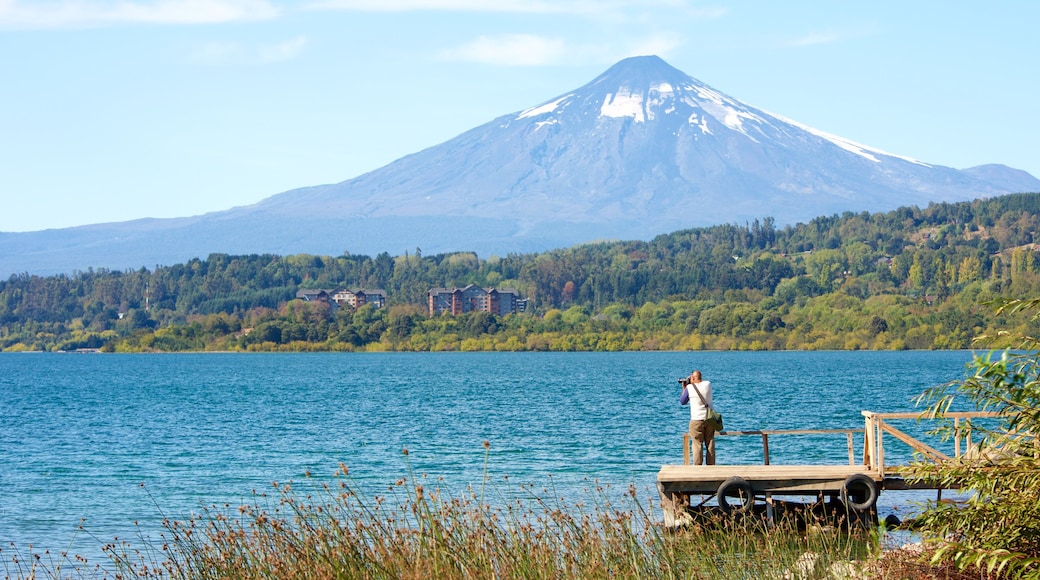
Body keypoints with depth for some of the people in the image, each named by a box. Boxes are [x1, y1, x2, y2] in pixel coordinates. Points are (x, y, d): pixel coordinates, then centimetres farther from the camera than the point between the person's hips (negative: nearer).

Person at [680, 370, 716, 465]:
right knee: (710, 445, 8)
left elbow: (682, 402, 8)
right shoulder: (708, 384, 1)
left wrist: (684, 388, 16)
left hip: (696, 420, -4)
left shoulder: (689, 388, -8)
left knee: (697, 445, -1)